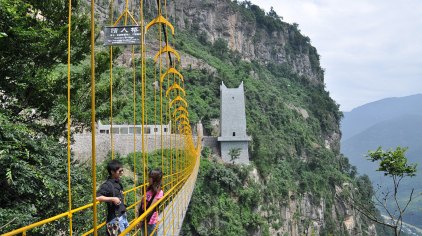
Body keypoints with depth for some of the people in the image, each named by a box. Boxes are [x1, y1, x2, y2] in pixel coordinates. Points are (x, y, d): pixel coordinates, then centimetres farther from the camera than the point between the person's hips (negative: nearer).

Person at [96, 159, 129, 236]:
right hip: (115, 218, -9)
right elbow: (97, 197, -30)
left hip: (123, 216, 9)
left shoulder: (118, 182, 8)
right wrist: (113, 199, -26)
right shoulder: (107, 185, -17)